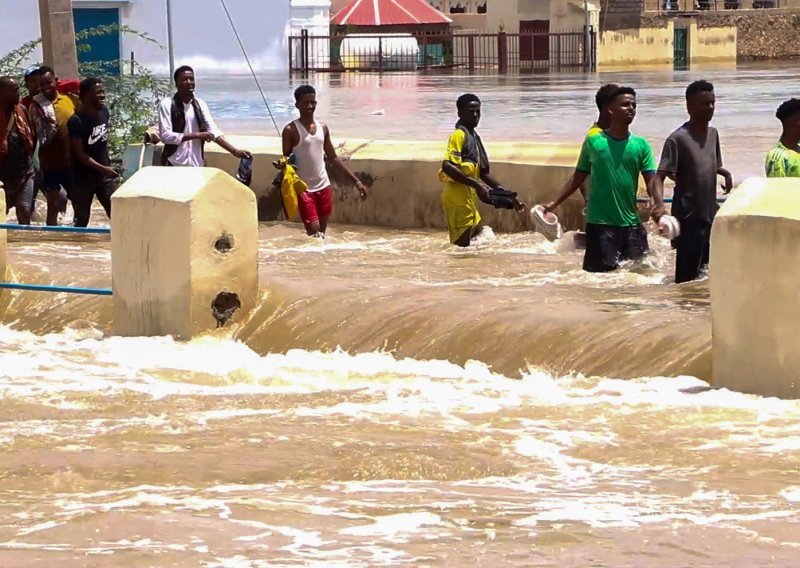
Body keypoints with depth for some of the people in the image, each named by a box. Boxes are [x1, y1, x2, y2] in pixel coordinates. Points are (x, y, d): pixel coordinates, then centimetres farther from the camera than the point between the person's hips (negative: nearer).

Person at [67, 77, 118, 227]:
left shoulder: (104, 112, 0)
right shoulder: (76, 121, -20)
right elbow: (79, 154, -20)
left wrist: (107, 165, 15)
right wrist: (103, 169, -25)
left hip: (104, 176, 5)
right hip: (83, 179, -5)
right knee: (82, 220, 5)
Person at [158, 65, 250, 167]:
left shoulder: (200, 105, 7)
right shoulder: (167, 104, -7)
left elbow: (214, 131, 2)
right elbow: (165, 135, -15)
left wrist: (235, 151, -12)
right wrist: (196, 135, -21)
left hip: (197, 165, 4)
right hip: (174, 166, -4)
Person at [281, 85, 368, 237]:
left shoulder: (323, 128, 8)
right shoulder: (291, 130, -9)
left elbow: (333, 158, 15)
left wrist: (356, 181, 11)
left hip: (324, 187, 6)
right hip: (304, 189, -6)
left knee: (321, 235, 8)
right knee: (314, 234, -13)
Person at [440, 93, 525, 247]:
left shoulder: (473, 137, 17)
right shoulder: (459, 135, -11)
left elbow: (483, 173, 23)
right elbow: (447, 166, -24)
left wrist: (508, 195, 20)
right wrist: (476, 185, -26)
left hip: (469, 199, 10)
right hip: (458, 198, -10)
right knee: (461, 245, -9)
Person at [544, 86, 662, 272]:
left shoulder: (641, 145, 4)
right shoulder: (593, 142, -1)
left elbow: (651, 180, -2)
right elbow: (578, 179, 8)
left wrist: (658, 203, -22)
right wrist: (555, 203, 3)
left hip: (631, 223, 3)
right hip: (600, 222, -3)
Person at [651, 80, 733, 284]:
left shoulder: (713, 134, 10)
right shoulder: (678, 139, -12)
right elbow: (660, 176, -17)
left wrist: (724, 173, 1)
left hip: (710, 216, 7)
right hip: (688, 219, -7)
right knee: (687, 277, -5)